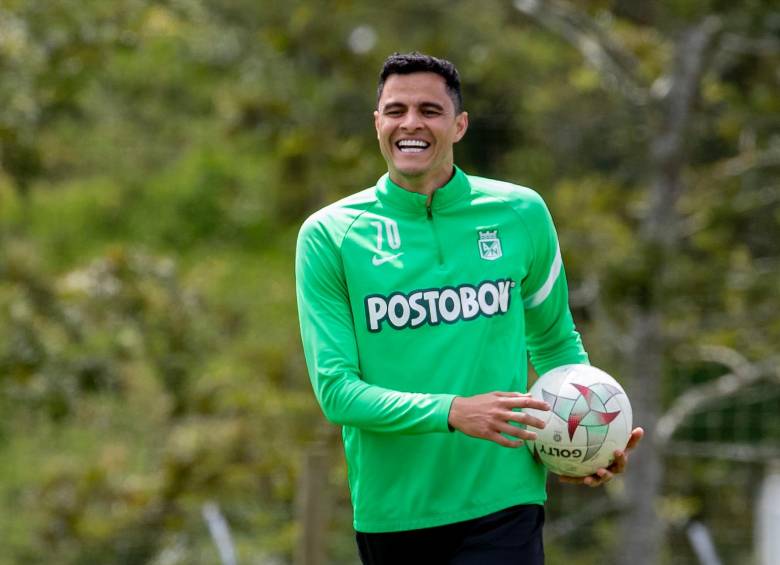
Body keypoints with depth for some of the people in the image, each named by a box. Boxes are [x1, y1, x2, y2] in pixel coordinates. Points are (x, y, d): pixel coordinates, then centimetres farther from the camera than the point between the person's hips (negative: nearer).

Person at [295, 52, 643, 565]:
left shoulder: (520, 214, 5)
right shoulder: (329, 235, -1)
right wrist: (452, 412, -21)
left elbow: (555, 342, 19)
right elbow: (335, 387, -7)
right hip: (390, 516, 0)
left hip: (502, 506, 0)